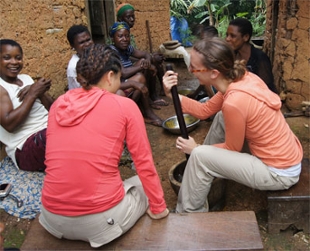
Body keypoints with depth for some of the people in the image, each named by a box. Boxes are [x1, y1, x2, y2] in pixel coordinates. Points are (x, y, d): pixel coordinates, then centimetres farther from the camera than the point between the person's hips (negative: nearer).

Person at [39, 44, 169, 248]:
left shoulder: (59, 104, 5)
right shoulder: (125, 106, -8)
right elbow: (145, 164, -4)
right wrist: (159, 207, 9)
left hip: (53, 216, 5)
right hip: (101, 219, -5)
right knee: (144, 184, 25)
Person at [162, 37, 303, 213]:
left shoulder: (234, 102, -30)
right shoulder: (242, 77, -5)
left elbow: (233, 149, -13)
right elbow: (205, 111, 5)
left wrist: (196, 148, -1)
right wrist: (173, 94, -5)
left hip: (279, 173, -9)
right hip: (287, 155, 9)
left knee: (200, 156, -14)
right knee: (221, 116, 15)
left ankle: (190, 214, 10)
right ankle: (207, 174, 31)